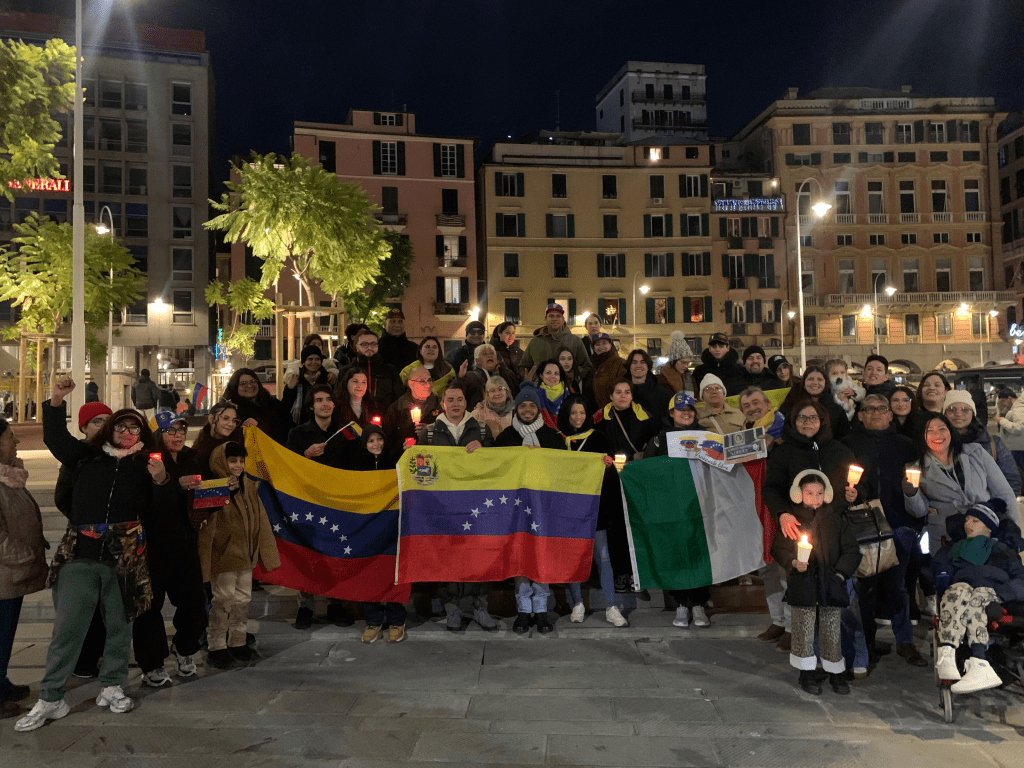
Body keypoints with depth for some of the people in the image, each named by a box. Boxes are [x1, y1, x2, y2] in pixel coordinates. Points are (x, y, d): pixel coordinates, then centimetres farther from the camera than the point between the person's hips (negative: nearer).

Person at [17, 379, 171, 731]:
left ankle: (112, 687, 25)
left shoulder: (146, 467, 6)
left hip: (126, 557, 0)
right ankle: (50, 699, 14)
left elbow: (163, 510, 2)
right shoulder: (87, 456, 10)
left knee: (119, 625, 10)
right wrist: (56, 402, -5)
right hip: (81, 555, 0)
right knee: (67, 627, 2)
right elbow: (54, 437, 8)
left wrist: (161, 482, -16)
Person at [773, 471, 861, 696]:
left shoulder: (835, 519, 4)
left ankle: (835, 671, 23)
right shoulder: (792, 519, -2)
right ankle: (807, 672, 19)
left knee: (831, 628, 7)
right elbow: (778, 549, 2)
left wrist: (841, 572, -1)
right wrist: (793, 562, -15)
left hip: (830, 583, 2)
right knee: (803, 628, 4)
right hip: (802, 583, -2)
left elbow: (851, 550, 10)